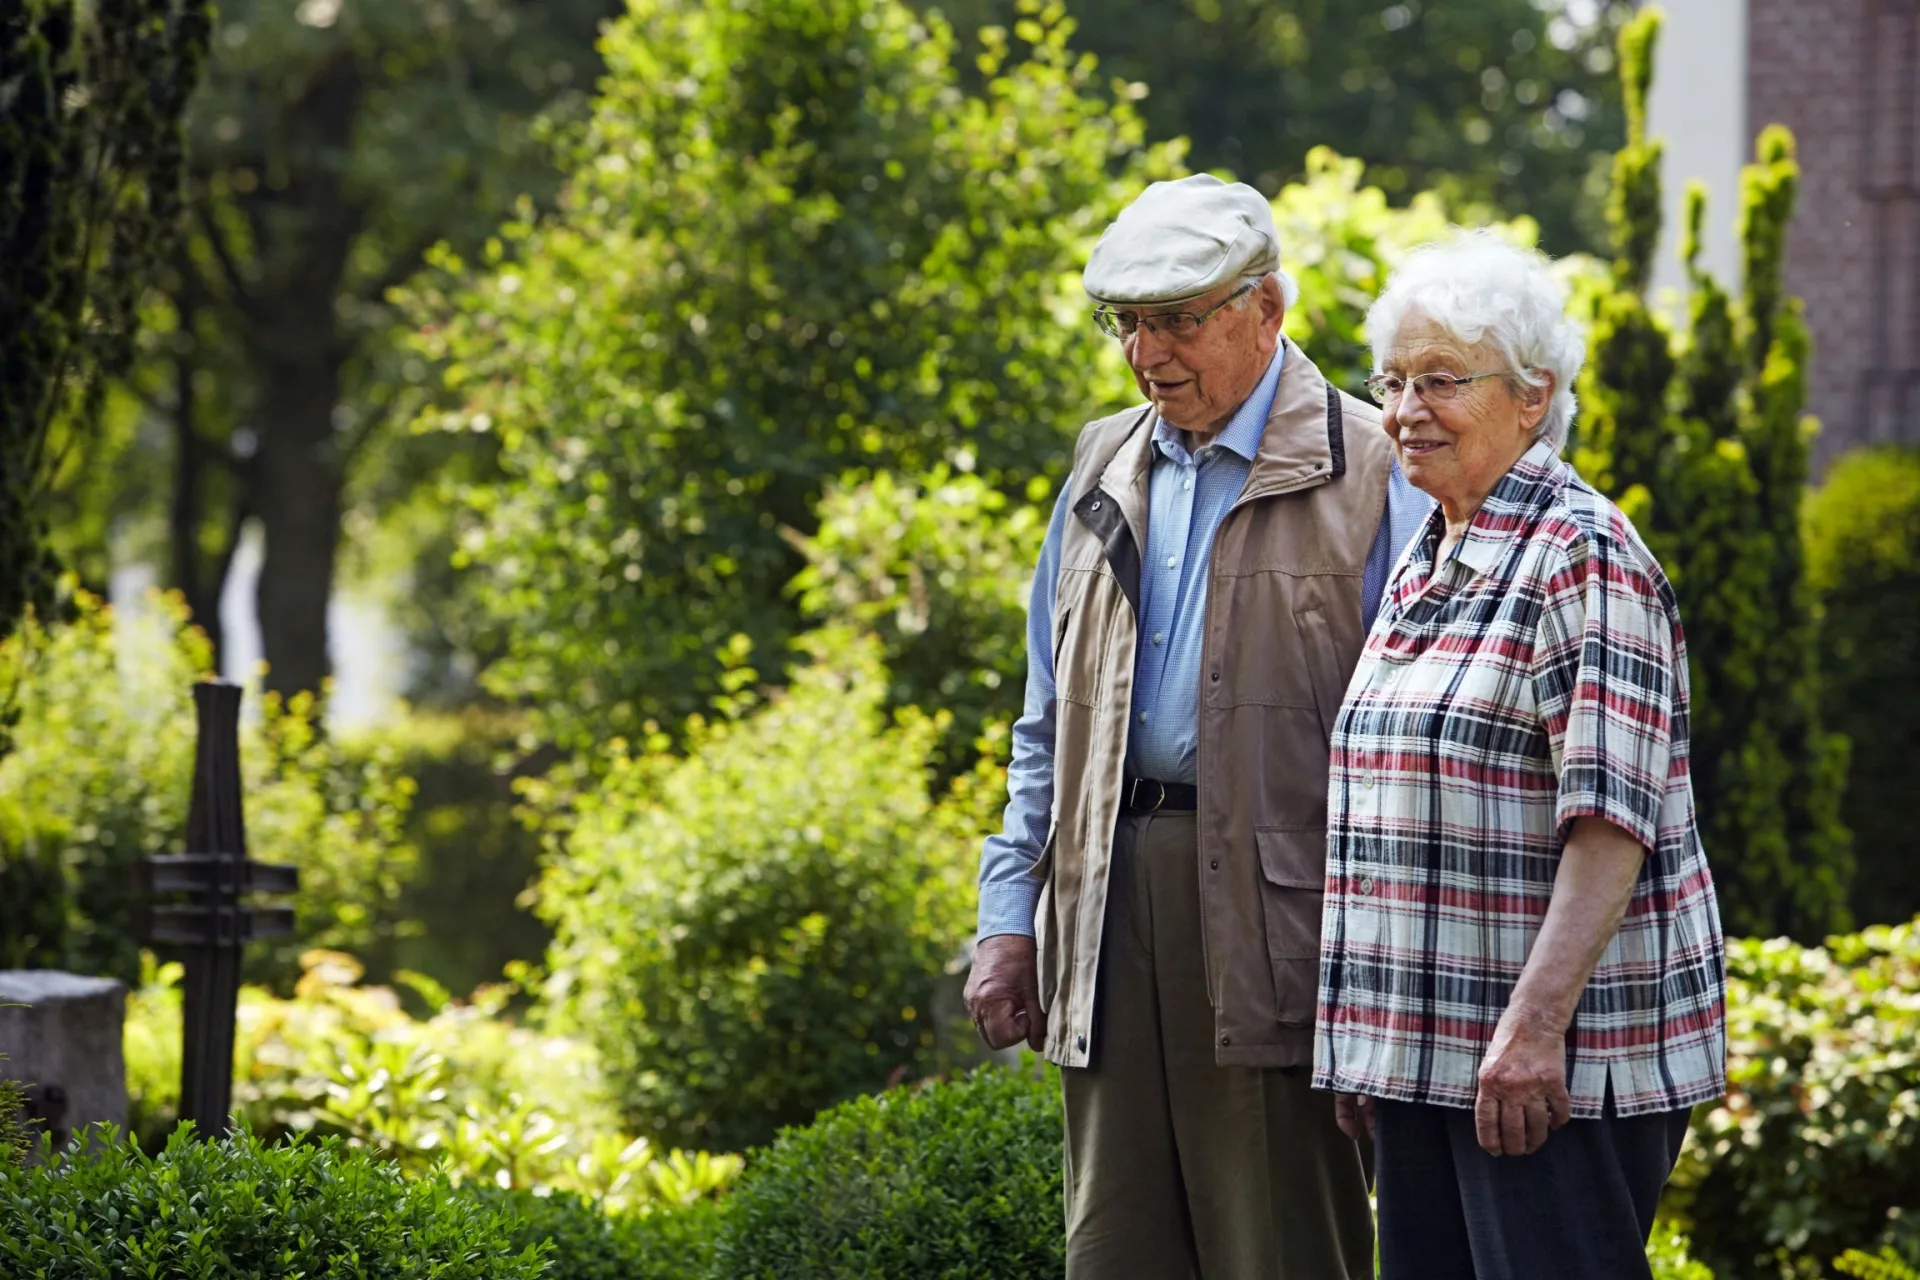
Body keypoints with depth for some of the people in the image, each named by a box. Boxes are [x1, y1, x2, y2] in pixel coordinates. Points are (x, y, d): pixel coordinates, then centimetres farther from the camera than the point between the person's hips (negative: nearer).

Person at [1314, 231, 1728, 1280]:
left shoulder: (1583, 555, -11)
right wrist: (1364, 1044, 19)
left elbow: (1611, 819, -19)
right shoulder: (1427, 564, 17)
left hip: (1557, 1063, -9)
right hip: (1427, 1051, 9)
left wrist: (1535, 1025, -25)